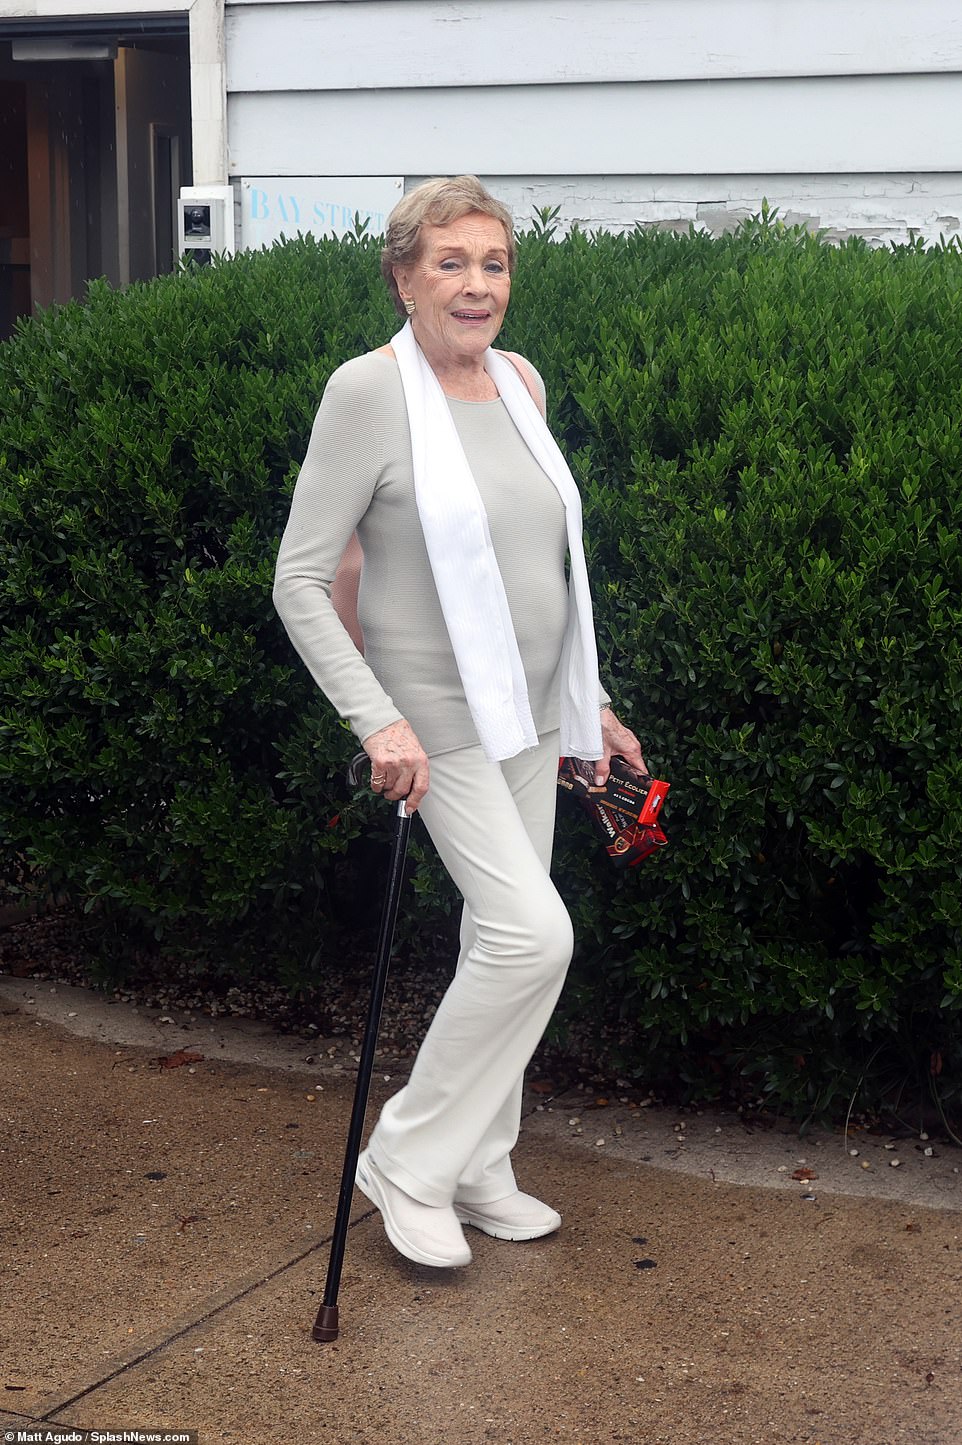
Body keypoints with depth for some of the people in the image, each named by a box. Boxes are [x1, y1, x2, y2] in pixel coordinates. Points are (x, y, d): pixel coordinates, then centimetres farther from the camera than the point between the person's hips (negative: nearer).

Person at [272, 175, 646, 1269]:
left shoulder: (520, 383, 7)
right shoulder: (369, 390, -13)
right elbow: (300, 581, -14)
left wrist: (591, 705, 17)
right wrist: (377, 721, -22)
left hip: (530, 708, 7)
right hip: (438, 713, -7)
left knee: (503, 936, 12)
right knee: (534, 932, -16)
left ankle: (476, 1170, 27)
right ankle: (407, 1160, 2)